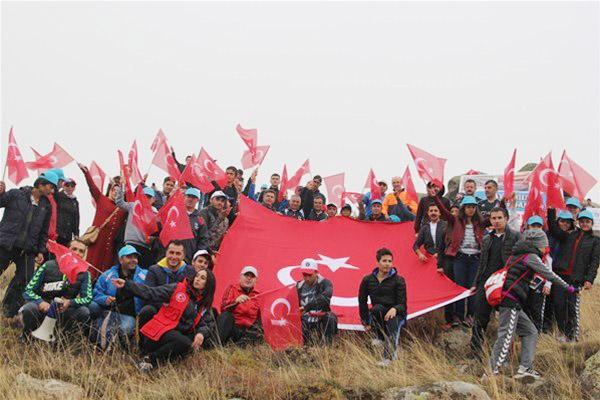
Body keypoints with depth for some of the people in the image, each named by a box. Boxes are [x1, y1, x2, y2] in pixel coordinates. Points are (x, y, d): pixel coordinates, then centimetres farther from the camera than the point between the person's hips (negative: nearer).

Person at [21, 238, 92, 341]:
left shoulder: (84, 274, -1)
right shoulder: (48, 266, -5)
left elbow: (88, 298, -9)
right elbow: (28, 291, -7)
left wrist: (70, 302, -29)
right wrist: (40, 302, -28)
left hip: (63, 312, 2)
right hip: (43, 308, -2)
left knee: (84, 311, -26)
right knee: (29, 308, -35)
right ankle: (27, 337, -3)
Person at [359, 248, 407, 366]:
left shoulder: (398, 280, 2)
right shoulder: (368, 280, 7)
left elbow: (402, 304, -4)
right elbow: (362, 301, 13)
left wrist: (394, 309, -28)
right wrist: (366, 322, 7)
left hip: (396, 314, -2)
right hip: (377, 315, 2)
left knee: (393, 320, -38)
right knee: (377, 308, -34)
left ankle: (388, 357, -48)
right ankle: (383, 340, -27)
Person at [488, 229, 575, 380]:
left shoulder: (517, 254, 19)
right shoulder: (531, 256, -7)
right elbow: (548, 274, -8)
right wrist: (567, 287, -1)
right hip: (511, 301, -10)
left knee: (530, 332, 14)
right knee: (506, 337, -9)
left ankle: (525, 368, 10)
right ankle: (492, 372, -8)